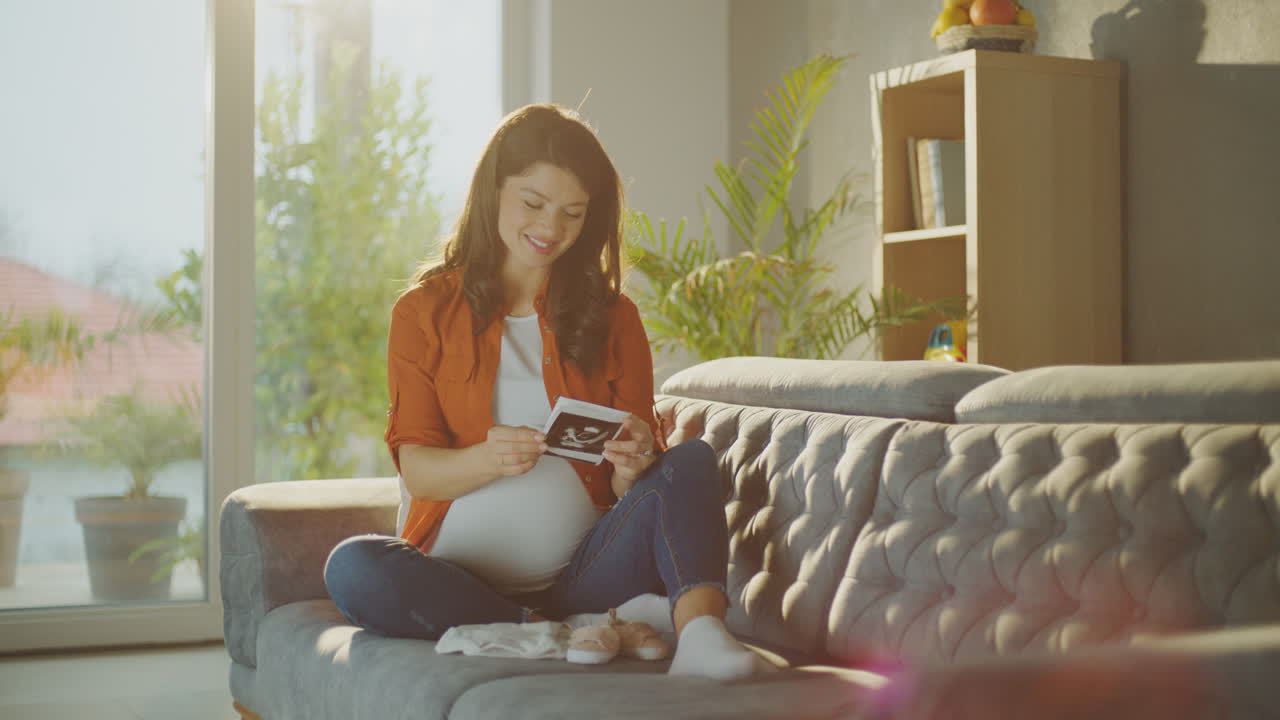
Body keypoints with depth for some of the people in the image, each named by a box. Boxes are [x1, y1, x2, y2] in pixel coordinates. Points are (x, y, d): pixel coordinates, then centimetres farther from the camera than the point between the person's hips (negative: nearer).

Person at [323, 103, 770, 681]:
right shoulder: (425, 312, 6)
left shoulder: (611, 315, 11)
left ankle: (700, 633, -45)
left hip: (580, 572, 1)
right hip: (462, 579, -1)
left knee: (692, 462, -21)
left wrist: (633, 467, -19)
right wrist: (489, 458, -24)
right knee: (352, 568, -32)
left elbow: (629, 484, 7)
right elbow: (417, 470, -2)